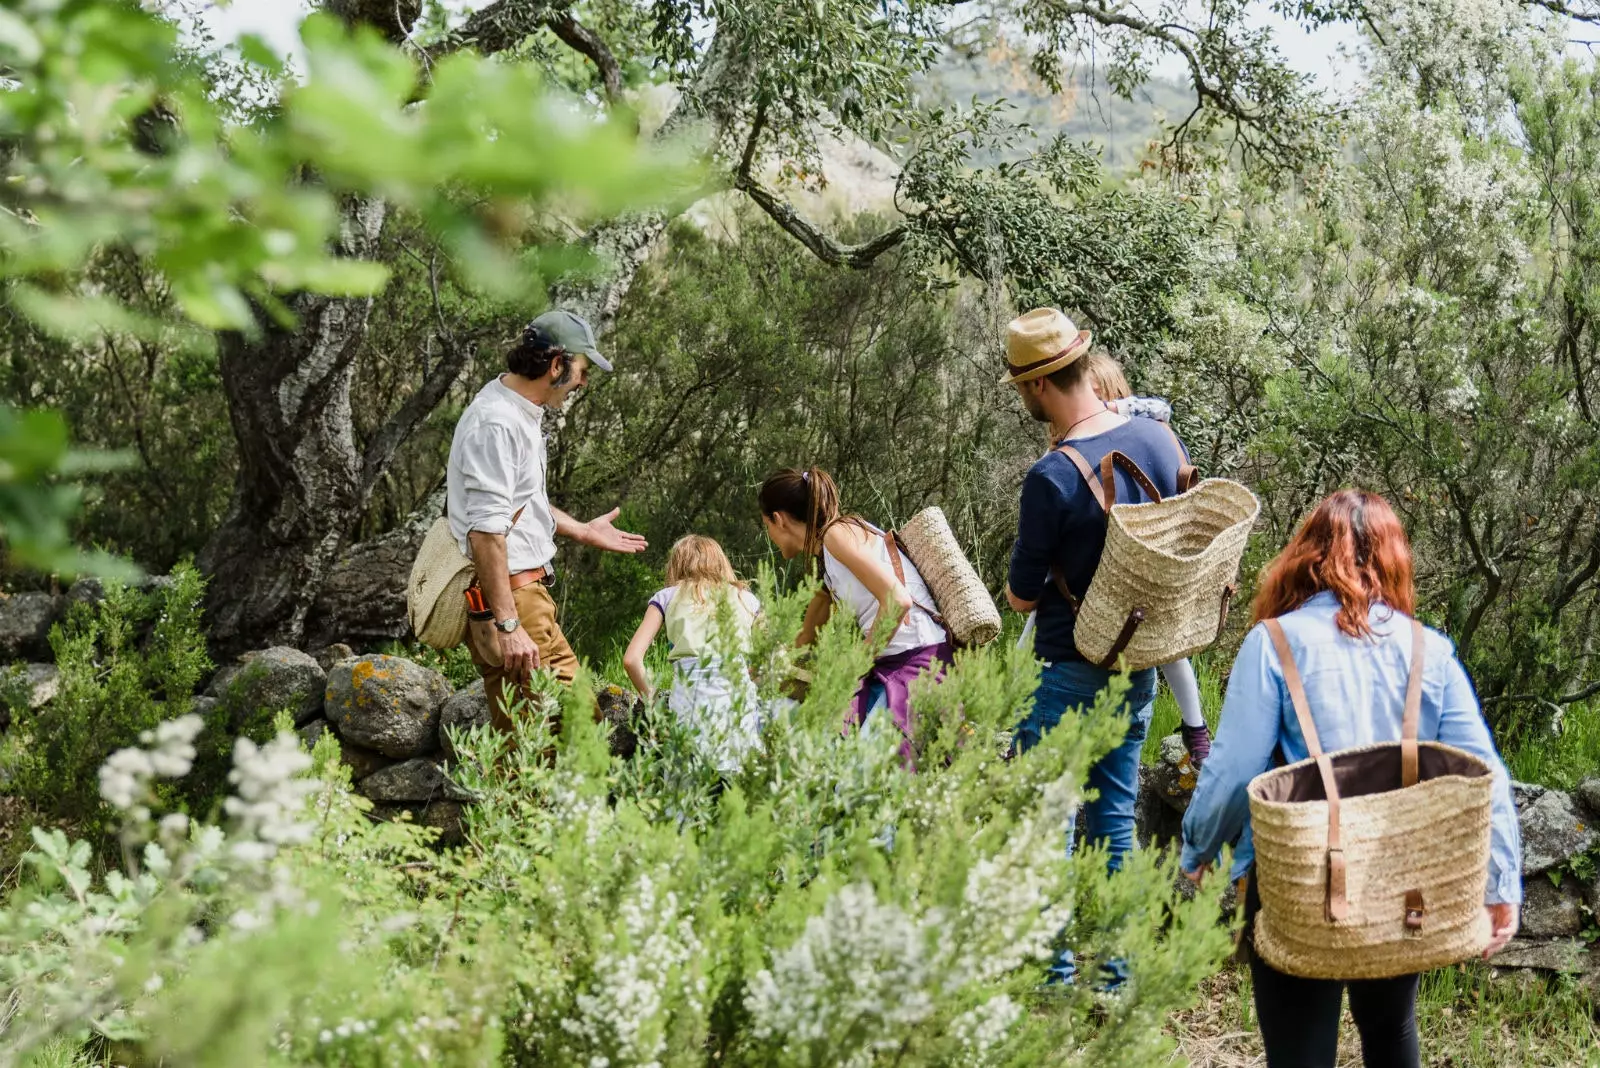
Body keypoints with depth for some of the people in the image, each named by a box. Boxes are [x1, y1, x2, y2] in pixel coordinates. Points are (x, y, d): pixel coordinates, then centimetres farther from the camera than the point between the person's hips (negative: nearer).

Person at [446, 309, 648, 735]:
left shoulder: (523, 412, 15)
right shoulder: (497, 423, -18)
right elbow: (486, 531, -24)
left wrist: (583, 531, 36)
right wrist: (507, 625, -26)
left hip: (527, 588, 11)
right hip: (509, 594, -11)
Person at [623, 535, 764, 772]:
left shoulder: (667, 597, 16)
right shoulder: (745, 598, 20)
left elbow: (632, 659, 7)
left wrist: (652, 698, 18)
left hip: (689, 694, -1)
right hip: (738, 688, 1)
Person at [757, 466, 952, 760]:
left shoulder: (838, 534, -9)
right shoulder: (824, 558, 21)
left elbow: (897, 601, -19)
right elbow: (808, 634, 35)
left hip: (919, 661, -9)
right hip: (889, 666, 9)